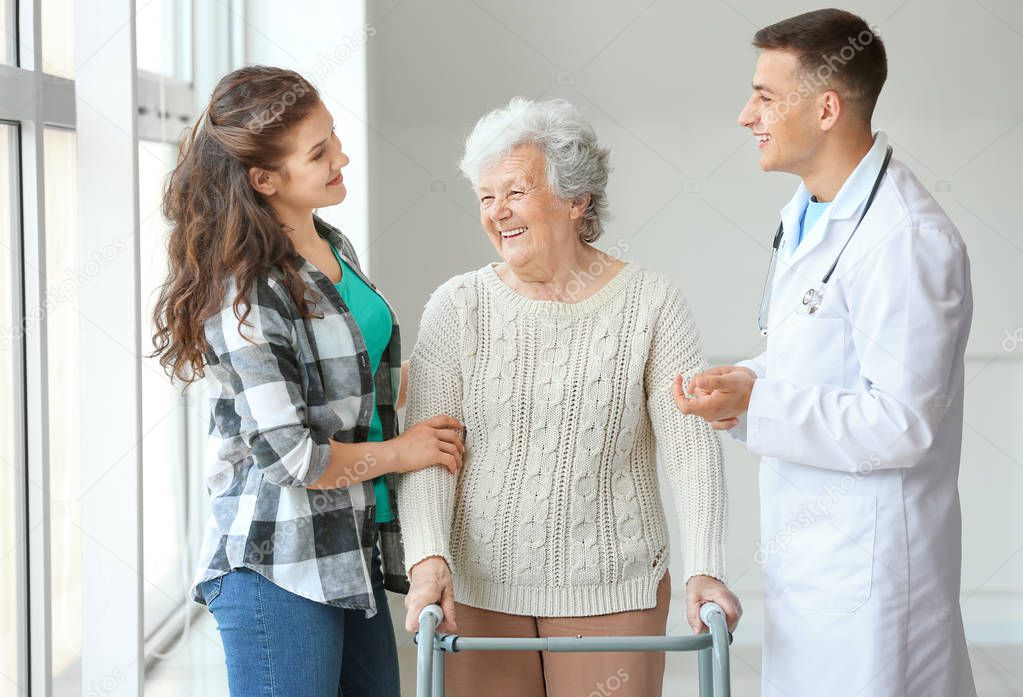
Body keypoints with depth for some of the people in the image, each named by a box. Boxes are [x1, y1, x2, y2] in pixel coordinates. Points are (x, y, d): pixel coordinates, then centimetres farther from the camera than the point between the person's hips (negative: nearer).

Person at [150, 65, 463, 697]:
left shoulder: (336, 250, 10)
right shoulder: (245, 293, -18)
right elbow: (288, 455, -20)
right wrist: (400, 452, -7)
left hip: (357, 553, 9)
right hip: (279, 570, -9)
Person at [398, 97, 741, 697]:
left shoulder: (651, 304, -3)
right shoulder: (458, 306, 1)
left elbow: (693, 447, -8)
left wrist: (705, 570, -19)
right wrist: (429, 558, -18)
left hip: (612, 590, -1)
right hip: (480, 589, 1)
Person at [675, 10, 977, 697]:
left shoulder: (906, 240, -21)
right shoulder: (808, 209, 11)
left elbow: (902, 426, -24)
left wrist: (754, 404, -24)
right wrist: (748, 380, 1)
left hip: (867, 559, -9)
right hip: (804, 546, 9)